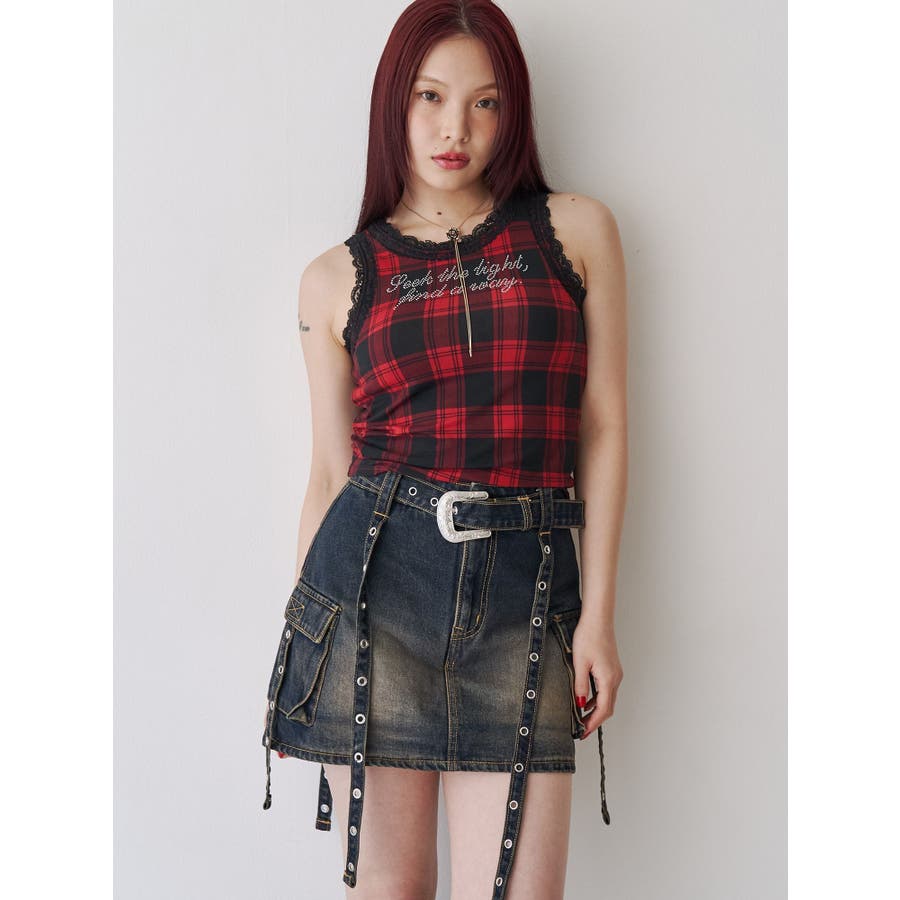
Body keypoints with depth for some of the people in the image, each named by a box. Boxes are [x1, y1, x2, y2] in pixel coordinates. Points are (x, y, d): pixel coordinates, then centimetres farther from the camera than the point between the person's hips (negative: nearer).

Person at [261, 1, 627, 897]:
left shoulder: (577, 230, 7)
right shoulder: (337, 278, 8)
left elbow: (604, 429, 5)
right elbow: (330, 471, 10)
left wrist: (598, 612, -1)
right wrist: (300, 652, 10)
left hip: (522, 590, 0)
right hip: (373, 578, 1)